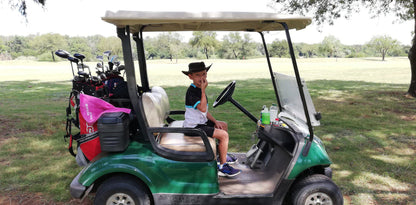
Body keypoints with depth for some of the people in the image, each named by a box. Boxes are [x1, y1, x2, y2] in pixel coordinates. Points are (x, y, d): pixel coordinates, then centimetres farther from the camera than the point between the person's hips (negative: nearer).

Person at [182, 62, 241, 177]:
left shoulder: (199, 89, 9)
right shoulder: (191, 92, -21)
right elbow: (202, 108, -32)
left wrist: (215, 121, 5)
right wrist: (203, 90, -29)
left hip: (201, 122, 10)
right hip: (194, 127, -10)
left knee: (224, 125, 21)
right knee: (224, 135, -17)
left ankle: (222, 154, 32)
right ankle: (222, 167, -5)